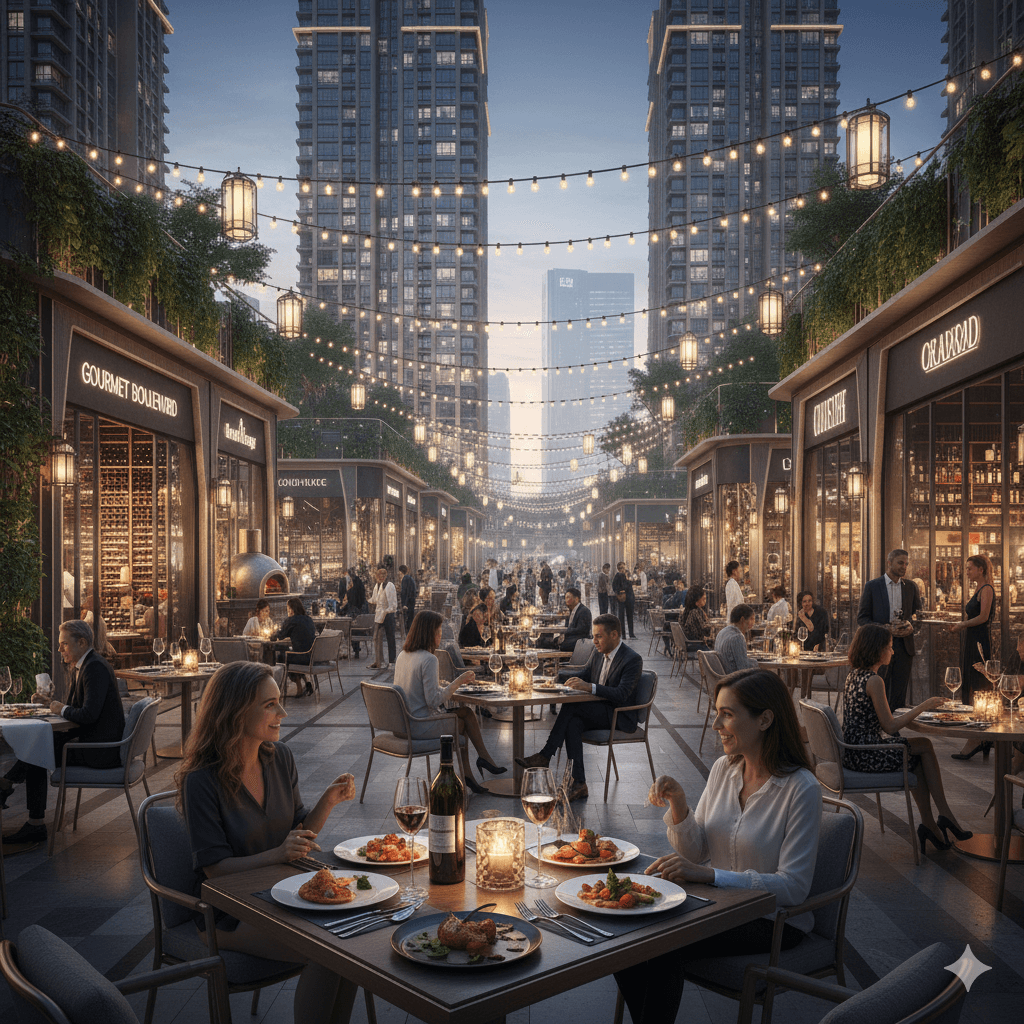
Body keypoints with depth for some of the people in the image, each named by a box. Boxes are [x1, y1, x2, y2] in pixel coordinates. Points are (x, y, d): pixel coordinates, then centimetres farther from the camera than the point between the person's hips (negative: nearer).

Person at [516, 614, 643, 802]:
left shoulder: (633, 659, -15)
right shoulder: (599, 653, 10)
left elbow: (621, 695, -26)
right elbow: (583, 676, 19)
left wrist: (590, 687, -36)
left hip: (619, 716, -7)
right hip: (598, 711, 7)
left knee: (570, 707, -27)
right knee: (573, 723, -27)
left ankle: (544, 756, -21)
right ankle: (578, 784, -29)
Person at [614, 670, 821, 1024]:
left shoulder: (801, 789, -17)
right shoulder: (723, 769, 1)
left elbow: (793, 888, -20)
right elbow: (696, 854, 4)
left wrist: (709, 874, -29)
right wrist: (678, 805, -15)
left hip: (775, 921, -5)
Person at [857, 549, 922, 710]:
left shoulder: (910, 586, 11)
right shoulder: (872, 586, 0)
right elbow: (862, 618, -2)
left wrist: (911, 626, -7)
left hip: (904, 647, 3)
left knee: (899, 697, 5)